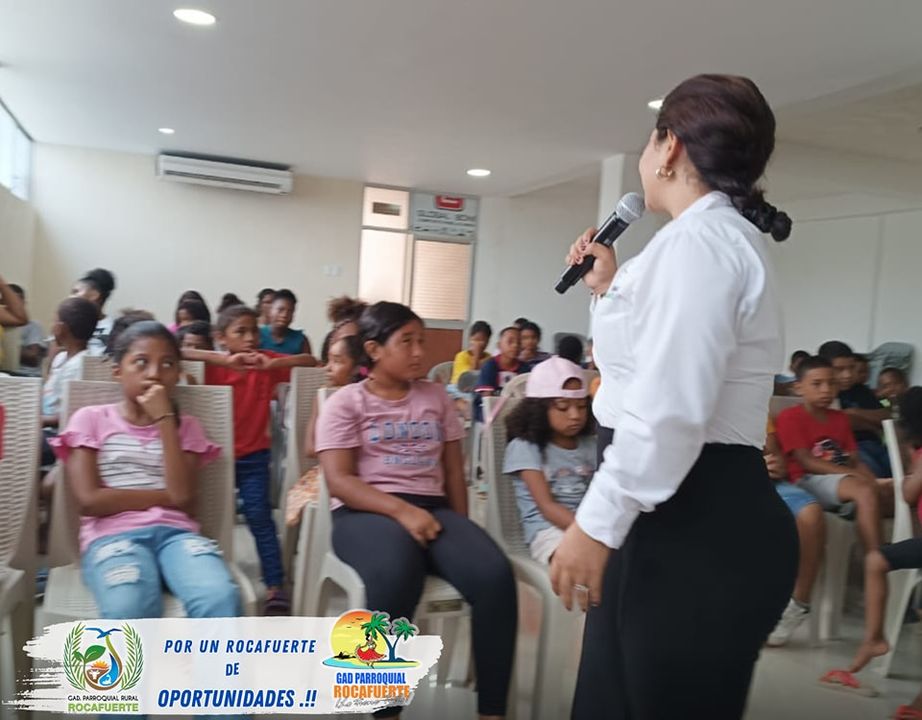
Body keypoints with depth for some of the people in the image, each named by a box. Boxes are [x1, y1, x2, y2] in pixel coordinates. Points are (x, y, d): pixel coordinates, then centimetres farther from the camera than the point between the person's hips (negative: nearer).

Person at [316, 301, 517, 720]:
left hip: (432, 508, 4)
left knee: (495, 575, -26)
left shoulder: (436, 397, 18)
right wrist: (401, 510, -20)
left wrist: (460, 529, 3)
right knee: (394, 578, -39)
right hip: (366, 513, -4)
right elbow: (339, 482, -6)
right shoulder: (346, 402, 5)